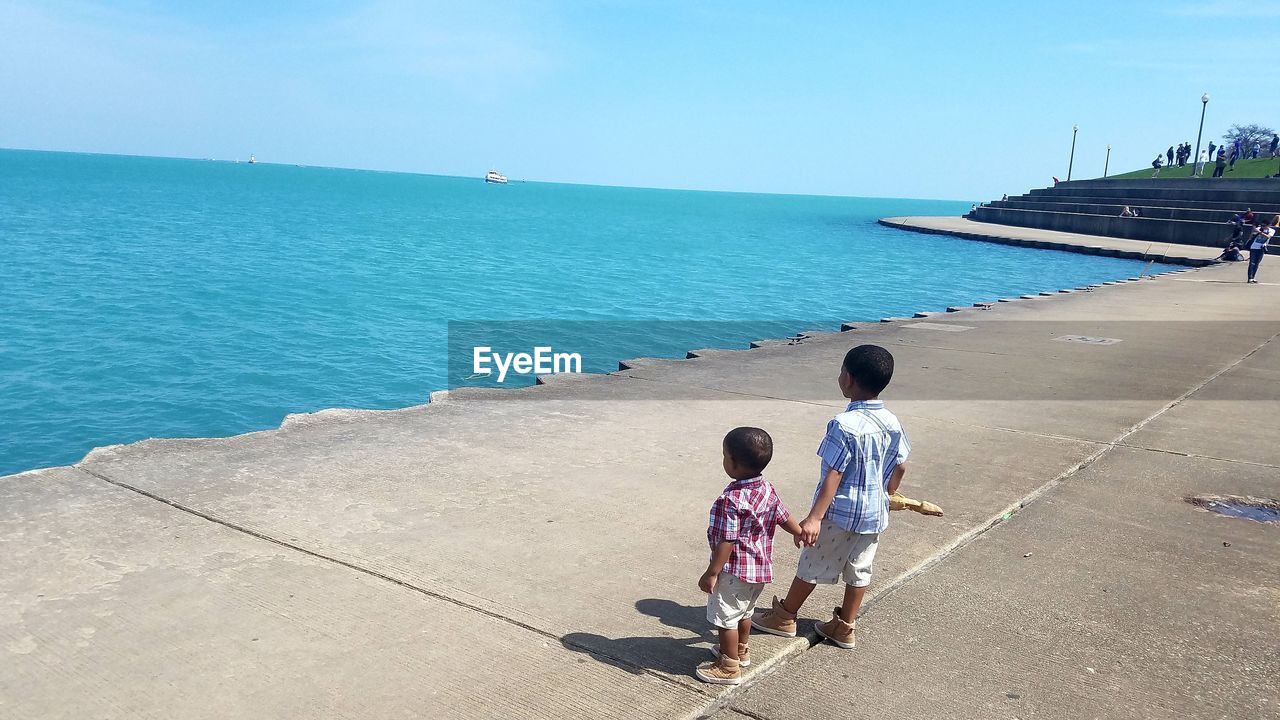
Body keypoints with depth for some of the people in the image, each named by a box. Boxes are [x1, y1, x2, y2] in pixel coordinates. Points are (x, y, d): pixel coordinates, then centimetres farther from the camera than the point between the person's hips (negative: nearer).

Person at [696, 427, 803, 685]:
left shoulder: (731, 499, -29)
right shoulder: (767, 489, -3)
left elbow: (727, 542, -27)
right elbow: (784, 516, 12)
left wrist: (711, 573, -19)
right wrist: (800, 533, 31)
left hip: (734, 571, -8)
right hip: (760, 567, 9)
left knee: (726, 618, 8)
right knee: (744, 611, 26)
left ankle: (729, 668, 19)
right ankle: (740, 650, 44)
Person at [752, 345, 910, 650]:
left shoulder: (844, 425, -23)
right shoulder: (892, 423, -2)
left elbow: (833, 476, -25)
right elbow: (900, 468, 7)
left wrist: (814, 517, -25)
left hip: (840, 511, -6)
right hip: (874, 513, 6)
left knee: (812, 565, 9)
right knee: (859, 569, 16)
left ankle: (784, 616, 25)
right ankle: (844, 627, 27)